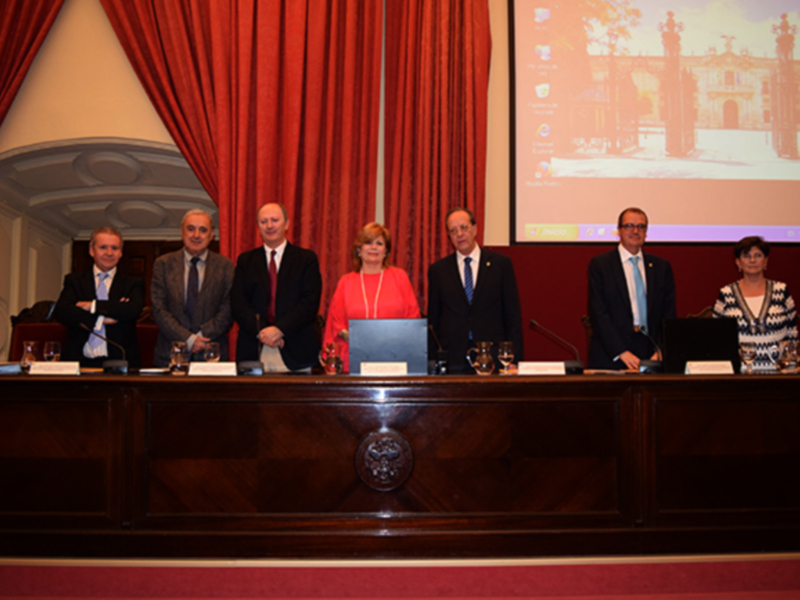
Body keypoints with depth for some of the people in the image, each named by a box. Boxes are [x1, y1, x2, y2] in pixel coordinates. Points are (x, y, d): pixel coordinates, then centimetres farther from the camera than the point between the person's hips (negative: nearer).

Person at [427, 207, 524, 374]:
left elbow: (513, 315, 4)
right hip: (452, 359, 1)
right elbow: (433, 319, 10)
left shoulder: (501, 264, 5)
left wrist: (514, 358, -2)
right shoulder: (437, 270, 9)